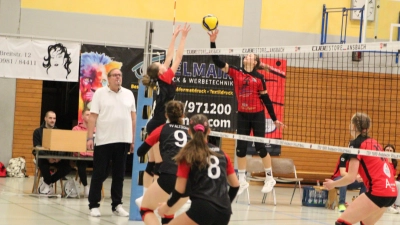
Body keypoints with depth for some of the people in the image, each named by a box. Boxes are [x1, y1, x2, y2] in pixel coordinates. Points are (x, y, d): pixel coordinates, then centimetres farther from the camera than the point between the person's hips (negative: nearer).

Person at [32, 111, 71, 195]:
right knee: (43, 162, -39)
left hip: (57, 157, 3)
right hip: (43, 157, -3)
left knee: (67, 166, -26)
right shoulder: (38, 132, 6)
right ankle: (49, 183, -12)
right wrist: (48, 157, -23)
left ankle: (46, 182, -9)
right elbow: (37, 148, -5)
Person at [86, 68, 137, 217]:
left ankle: (117, 205, 15)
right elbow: (93, 117, -4)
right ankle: (94, 205, 7)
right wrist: (89, 138, -11)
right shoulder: (100, 93, 0)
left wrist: (134, 139, 7)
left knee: (119, 175, 8)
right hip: (104, 140, -3)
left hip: (123, 141, 3)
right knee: (99, 174, 1)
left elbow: (133, 117, 12)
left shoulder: (129, 94, 10)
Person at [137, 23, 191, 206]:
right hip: (159, 125, -9)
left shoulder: (161, 80, 9)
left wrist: (174, 37, 21)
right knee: (159, 164, -7)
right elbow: (178, 57, -9)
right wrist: (183, 37, -5)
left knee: (152, 163, 10)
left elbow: (169, 57, 17)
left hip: (155, 124, 9)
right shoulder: (166, 79, -10)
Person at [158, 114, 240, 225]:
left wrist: (167, 206, 17)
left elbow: (180, 190, 0)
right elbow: (235, 184, 16)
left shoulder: (188, 154, 2)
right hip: (224, 211, 5)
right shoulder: (221, 154, 14)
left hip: (203, 209, -5)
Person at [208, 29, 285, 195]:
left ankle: (269, 178, 14)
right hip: (242, 115, 3)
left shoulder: (259, 78, -3)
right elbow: (217, 61, -5)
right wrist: (213, 42, -15)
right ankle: (242, 181, 16)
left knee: (260, 146, -1)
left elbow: (266, 99, 1)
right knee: (241, 148, 5)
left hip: (257, 115, -3)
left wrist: (274, 119, 1)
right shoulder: (236, 73, 1)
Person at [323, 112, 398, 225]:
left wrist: (333, 184, 6)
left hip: (378, 192, -9)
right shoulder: (374, 143, 18)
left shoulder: (356, 143, -4)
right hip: (391, 192, 9)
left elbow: (351, 177, -9)